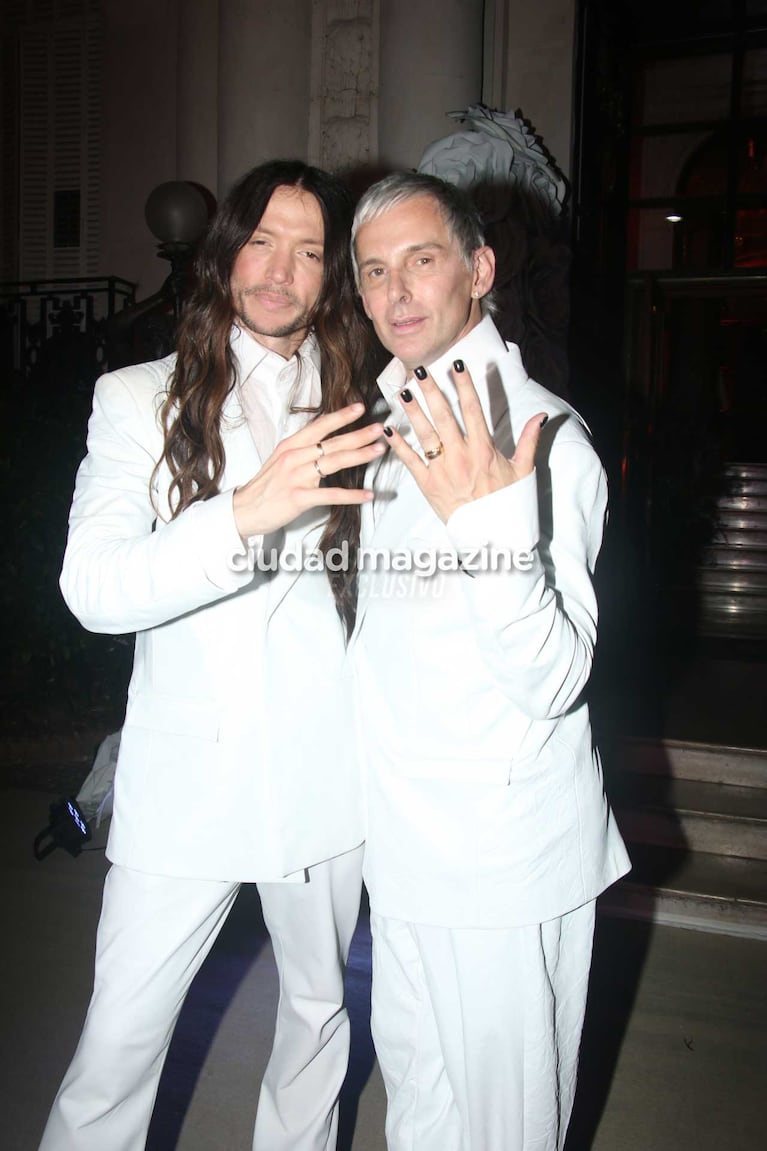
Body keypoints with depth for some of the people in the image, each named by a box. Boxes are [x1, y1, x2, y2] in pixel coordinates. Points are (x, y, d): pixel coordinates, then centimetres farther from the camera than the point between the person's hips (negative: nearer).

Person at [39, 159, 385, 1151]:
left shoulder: (355, 407, 5)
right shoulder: (139, 399, -1)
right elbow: (90, 588, -16)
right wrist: (245, 512, -28)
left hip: (322, 769, 3)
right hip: (187, 774, -2)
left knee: (318, 1009, 20)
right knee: (119, 1039, 7)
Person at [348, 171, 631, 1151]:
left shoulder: (541, 432, -20)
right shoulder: (398, 425, 7)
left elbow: (553, 680, -28)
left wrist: (490, 522, -41)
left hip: (504, 849, -7)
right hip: (408, 838, 8)